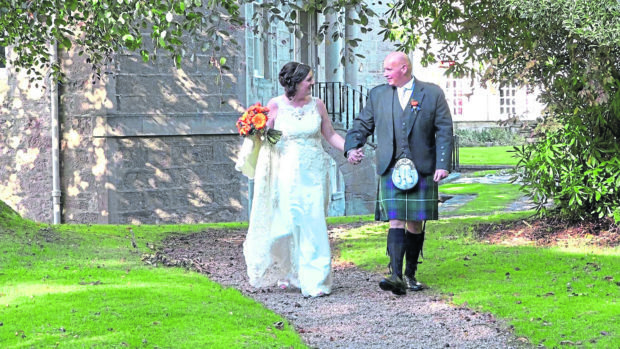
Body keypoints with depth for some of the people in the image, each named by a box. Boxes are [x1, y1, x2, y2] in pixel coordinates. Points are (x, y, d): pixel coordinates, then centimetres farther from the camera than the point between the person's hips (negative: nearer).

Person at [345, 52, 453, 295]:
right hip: (391, 169, 1)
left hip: (422, 169, -1)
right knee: (396, 222, -11)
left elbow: (444, 131, 3)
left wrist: (443, 164, -6)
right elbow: (362, 124, 17)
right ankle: (396, 276, -19)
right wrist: (352, 147, -3)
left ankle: (410, 275, 16)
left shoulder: (432, 93, 5)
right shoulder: (378, 95, 13)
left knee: (416, 224, 4)